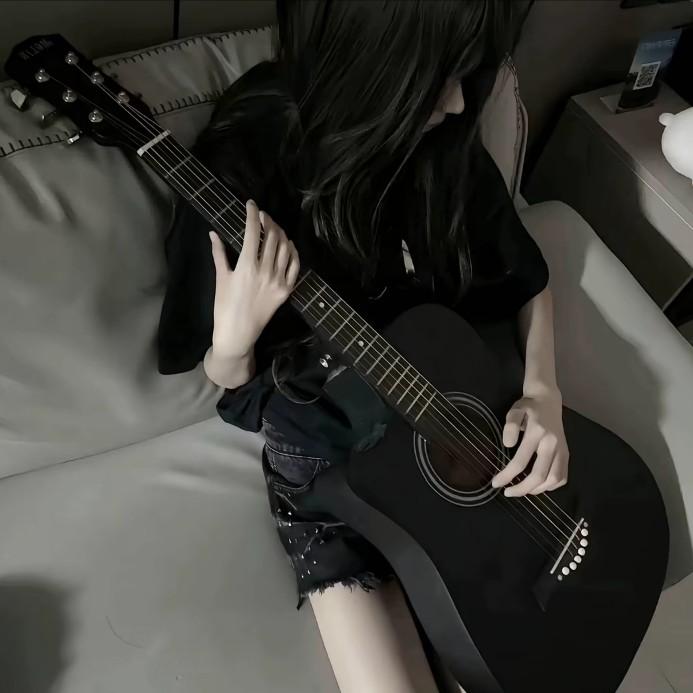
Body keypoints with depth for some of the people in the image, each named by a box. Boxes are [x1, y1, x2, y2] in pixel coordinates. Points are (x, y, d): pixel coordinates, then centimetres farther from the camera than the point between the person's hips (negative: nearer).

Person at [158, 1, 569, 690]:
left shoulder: (445, 147, -11)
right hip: (324, 460, -2)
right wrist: (235, 338, -31)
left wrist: (543, 393, -10)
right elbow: (228, 382, -8)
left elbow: (527, 278, 5)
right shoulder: (242, 171, -19)